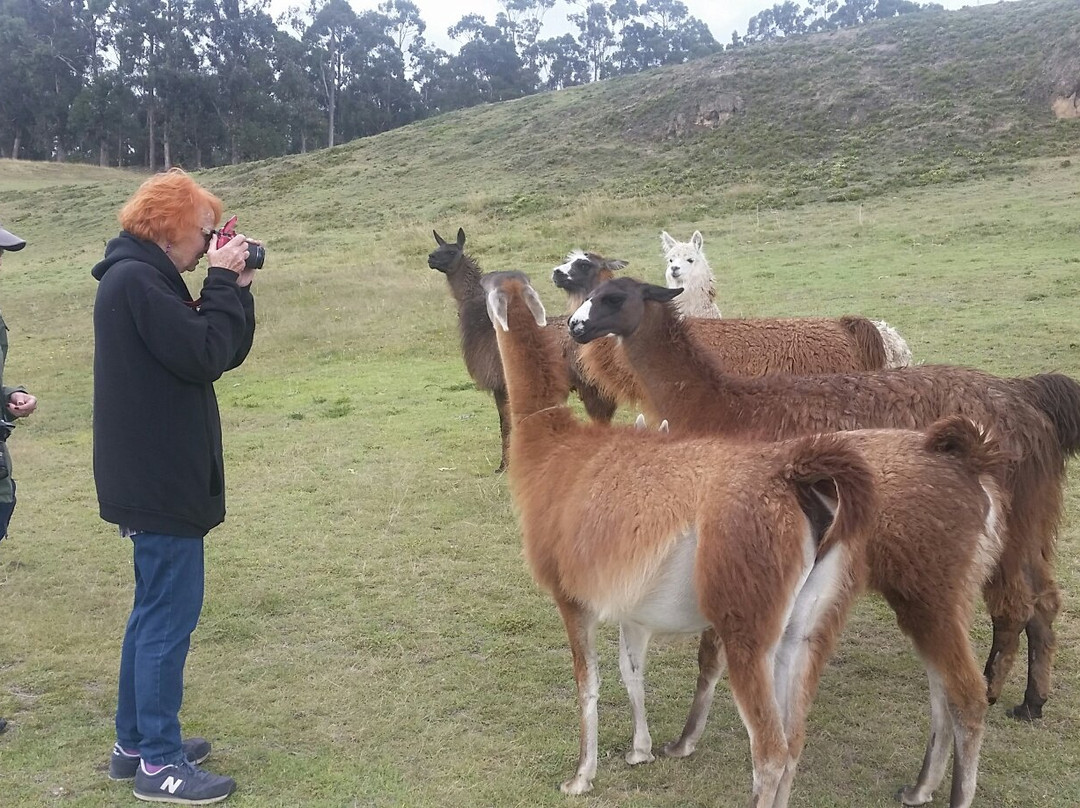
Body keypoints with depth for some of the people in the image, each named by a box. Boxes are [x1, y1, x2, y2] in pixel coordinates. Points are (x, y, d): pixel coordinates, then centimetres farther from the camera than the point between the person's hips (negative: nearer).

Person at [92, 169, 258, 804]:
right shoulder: (135, 279, -16)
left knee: (155, 611, 17)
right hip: (159, 482, -10)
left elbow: (227, 353, 12)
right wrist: (223, 283, -13)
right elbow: (204, 357, -21)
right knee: (170, 616, -2)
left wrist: (237, 288, 1)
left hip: (159, 478, 10)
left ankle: (135, 741, 29)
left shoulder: (148, 278, 15)